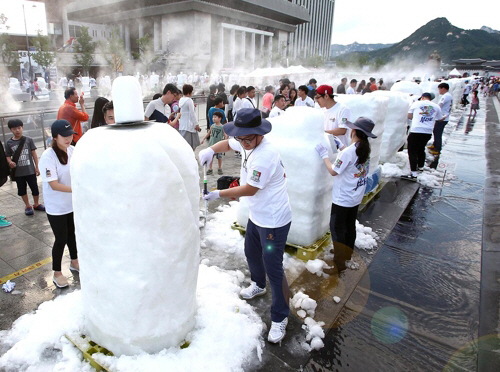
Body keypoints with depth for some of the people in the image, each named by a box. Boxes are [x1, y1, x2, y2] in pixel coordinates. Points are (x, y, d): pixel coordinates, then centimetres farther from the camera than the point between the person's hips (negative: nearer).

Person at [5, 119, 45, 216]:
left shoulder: (28, 140, -4)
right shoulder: (9, 143, -1)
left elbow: (34, 154, 0)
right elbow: (8, 156, 3)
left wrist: (37, 167, 0)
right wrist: (10, 162, -19)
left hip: (30, 170, -1)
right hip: (18, 172, 1)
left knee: (35, 188, 7)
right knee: (22, 190, 13)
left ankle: (36, 204, 27)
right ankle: (27, 206, 29)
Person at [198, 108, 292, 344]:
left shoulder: (265, 155, -30)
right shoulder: (247, 142, -3)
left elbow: (249, 190, -24)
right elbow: (228, 144, 17)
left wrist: (218, 194, -17)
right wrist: (210, 150, -3)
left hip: (273, 221, -10)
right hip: (256, 216, 10)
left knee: (273, 268, -2)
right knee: (251, 254, 27)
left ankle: (280, 318, 17)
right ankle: (258, 285, 56)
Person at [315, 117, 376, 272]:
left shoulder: (348, 152, -25)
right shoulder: (365, 149, 0)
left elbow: (333, 171, -20)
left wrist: (324, 155, -11)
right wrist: (341, 147, 8)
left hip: (342, 198, -8)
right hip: (356, 197, 8)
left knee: (337, 228, 5)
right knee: (350, 226, 21)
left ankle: (339, 262, 14)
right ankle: (347, 254, 39)